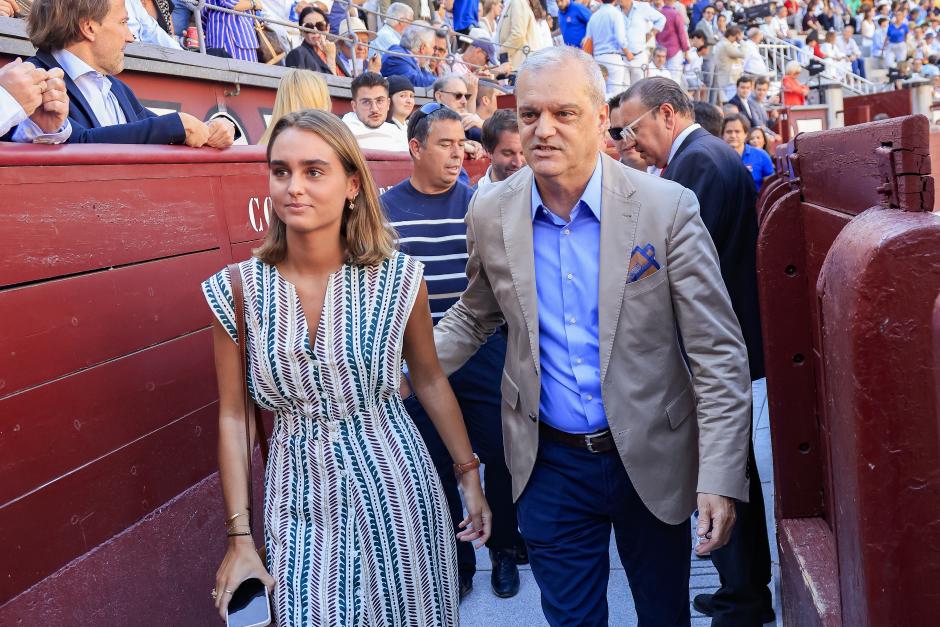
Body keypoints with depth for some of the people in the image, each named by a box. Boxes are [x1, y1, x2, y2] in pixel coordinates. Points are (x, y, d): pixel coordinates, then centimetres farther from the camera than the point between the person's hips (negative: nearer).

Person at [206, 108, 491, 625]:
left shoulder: (399, 279, -9)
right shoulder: (237, 291, -8)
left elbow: (430, 381, 5)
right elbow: (233, 417, -2)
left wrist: (469, 475, 8)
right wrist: (240, 539, -3)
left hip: (393, 486, 0)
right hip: (300, 500, 0)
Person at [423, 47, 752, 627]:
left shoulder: (667, 207, -13)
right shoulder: (491, 214, -5)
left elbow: (719, 353, -12)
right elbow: (474, 318, 14)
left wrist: (720, 478, -17)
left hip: (650, 458, -1)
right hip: (551, 464, 1)